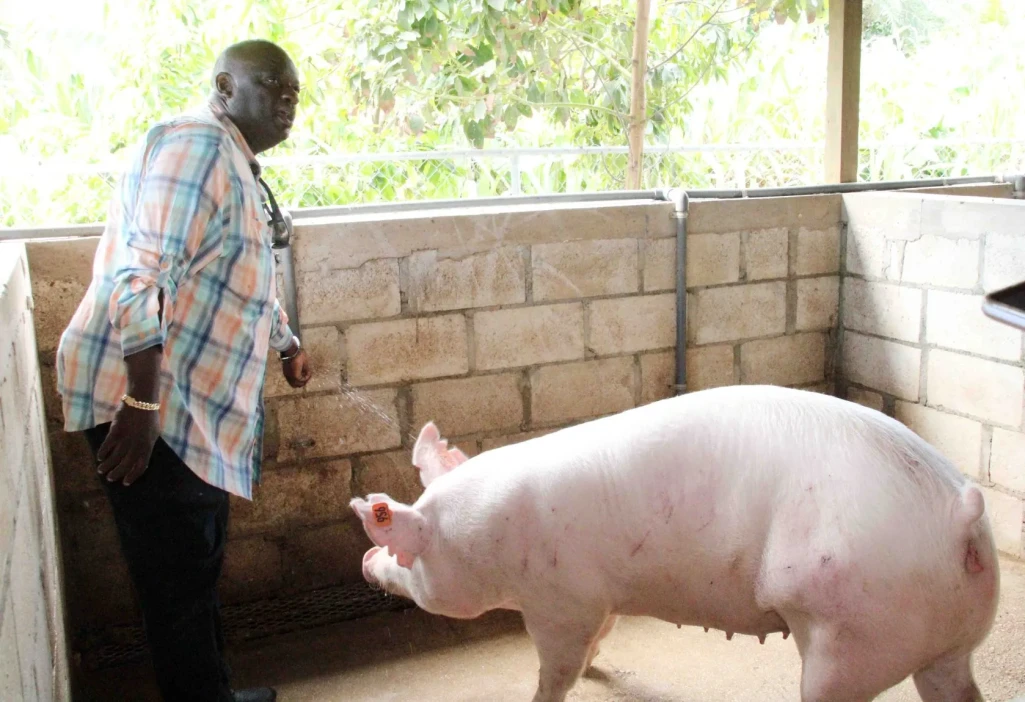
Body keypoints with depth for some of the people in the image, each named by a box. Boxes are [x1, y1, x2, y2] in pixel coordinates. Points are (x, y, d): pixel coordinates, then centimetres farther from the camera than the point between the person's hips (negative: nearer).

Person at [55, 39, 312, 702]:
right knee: (179, 578, 0)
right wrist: (141, 406, -27)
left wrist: (287, 343, 44)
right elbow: (141, 274, -24)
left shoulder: (240, 169, 17)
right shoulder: (194, 144, -14)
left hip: (195, 406, 10)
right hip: (150, 405, -10)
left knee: (199, 568, 20)